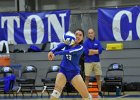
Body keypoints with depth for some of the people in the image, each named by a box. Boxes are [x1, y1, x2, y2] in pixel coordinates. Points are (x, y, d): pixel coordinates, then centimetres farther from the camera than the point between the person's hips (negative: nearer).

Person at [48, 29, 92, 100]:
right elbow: (60, 45, -19)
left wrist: (55, 53, -32)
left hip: (74, 72, -1)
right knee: (57, 90, -24)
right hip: (63, 70, 1)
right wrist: (52, 51, -39)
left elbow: (69, 52, -24)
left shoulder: (80, 48, -6)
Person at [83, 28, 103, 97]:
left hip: (97, 61, 2)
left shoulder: (97, 42, 7)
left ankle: (100, 92, 11)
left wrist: (91, 50, -9)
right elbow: (86, 52, -12)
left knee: (98, 77, 4)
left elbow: (100, 50, -4)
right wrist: (96, 51, -7)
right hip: (88, 62, -2)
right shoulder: (86, 42, 0)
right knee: (87, 77, 1)